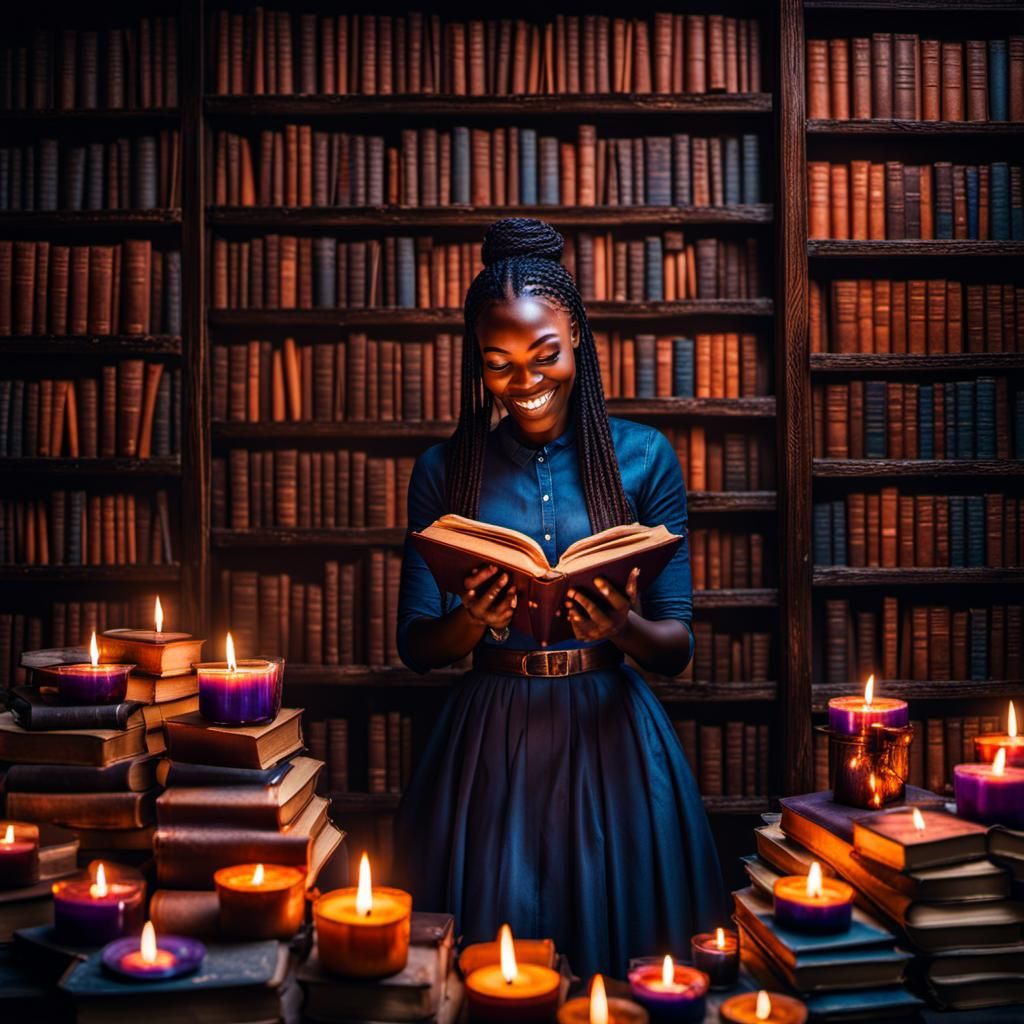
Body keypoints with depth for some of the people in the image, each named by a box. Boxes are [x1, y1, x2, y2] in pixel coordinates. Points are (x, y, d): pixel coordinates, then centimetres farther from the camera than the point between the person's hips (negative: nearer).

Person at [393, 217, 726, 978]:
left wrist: (625, 629, -21)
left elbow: (678, 646, 0)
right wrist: (474, 622, -18)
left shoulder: (643, 455, -1)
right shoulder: (446, 469, 1)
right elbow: (416, 647, 2)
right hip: (488, 744, 1)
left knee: (619, 949, 11)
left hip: (611, 742, 0)